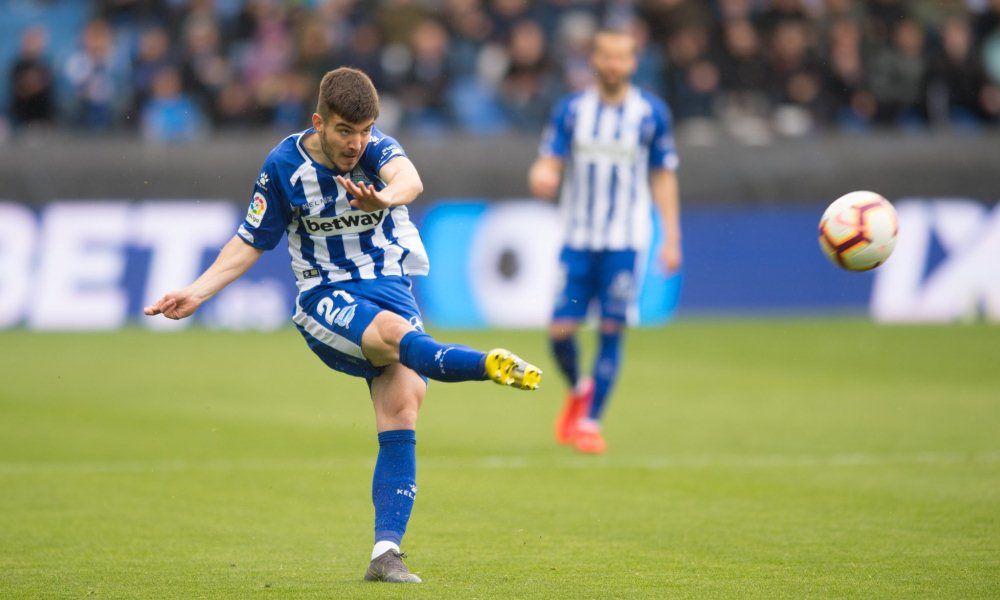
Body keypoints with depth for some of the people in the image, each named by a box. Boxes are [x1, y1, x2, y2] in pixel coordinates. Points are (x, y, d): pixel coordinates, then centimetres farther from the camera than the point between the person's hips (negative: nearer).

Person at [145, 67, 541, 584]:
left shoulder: (378, 151, -9)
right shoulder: (284, 166, -6)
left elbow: (410, 179, -34)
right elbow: (251, 241, 7)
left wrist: (386, 197, -58)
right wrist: (197, 293, -2)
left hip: (391, 286, 1)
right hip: (325, 297, -1)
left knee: (402, 409, -15)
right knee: (394, 333, -35)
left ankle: (386, 551, -15)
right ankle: (488, 364, -55)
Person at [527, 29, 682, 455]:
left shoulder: (652, 113, 2)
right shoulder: (571, 110, 3)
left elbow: (663, 177, 7)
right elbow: (548, 165, 2)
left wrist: (671, 238, 1)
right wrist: (542, 178, -23)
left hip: (624, 242, -1)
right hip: (577, 239, 1)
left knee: (611, 331, -6)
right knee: (561, 331, -5)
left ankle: (590, 422, 5)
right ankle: (578, 390, 26)